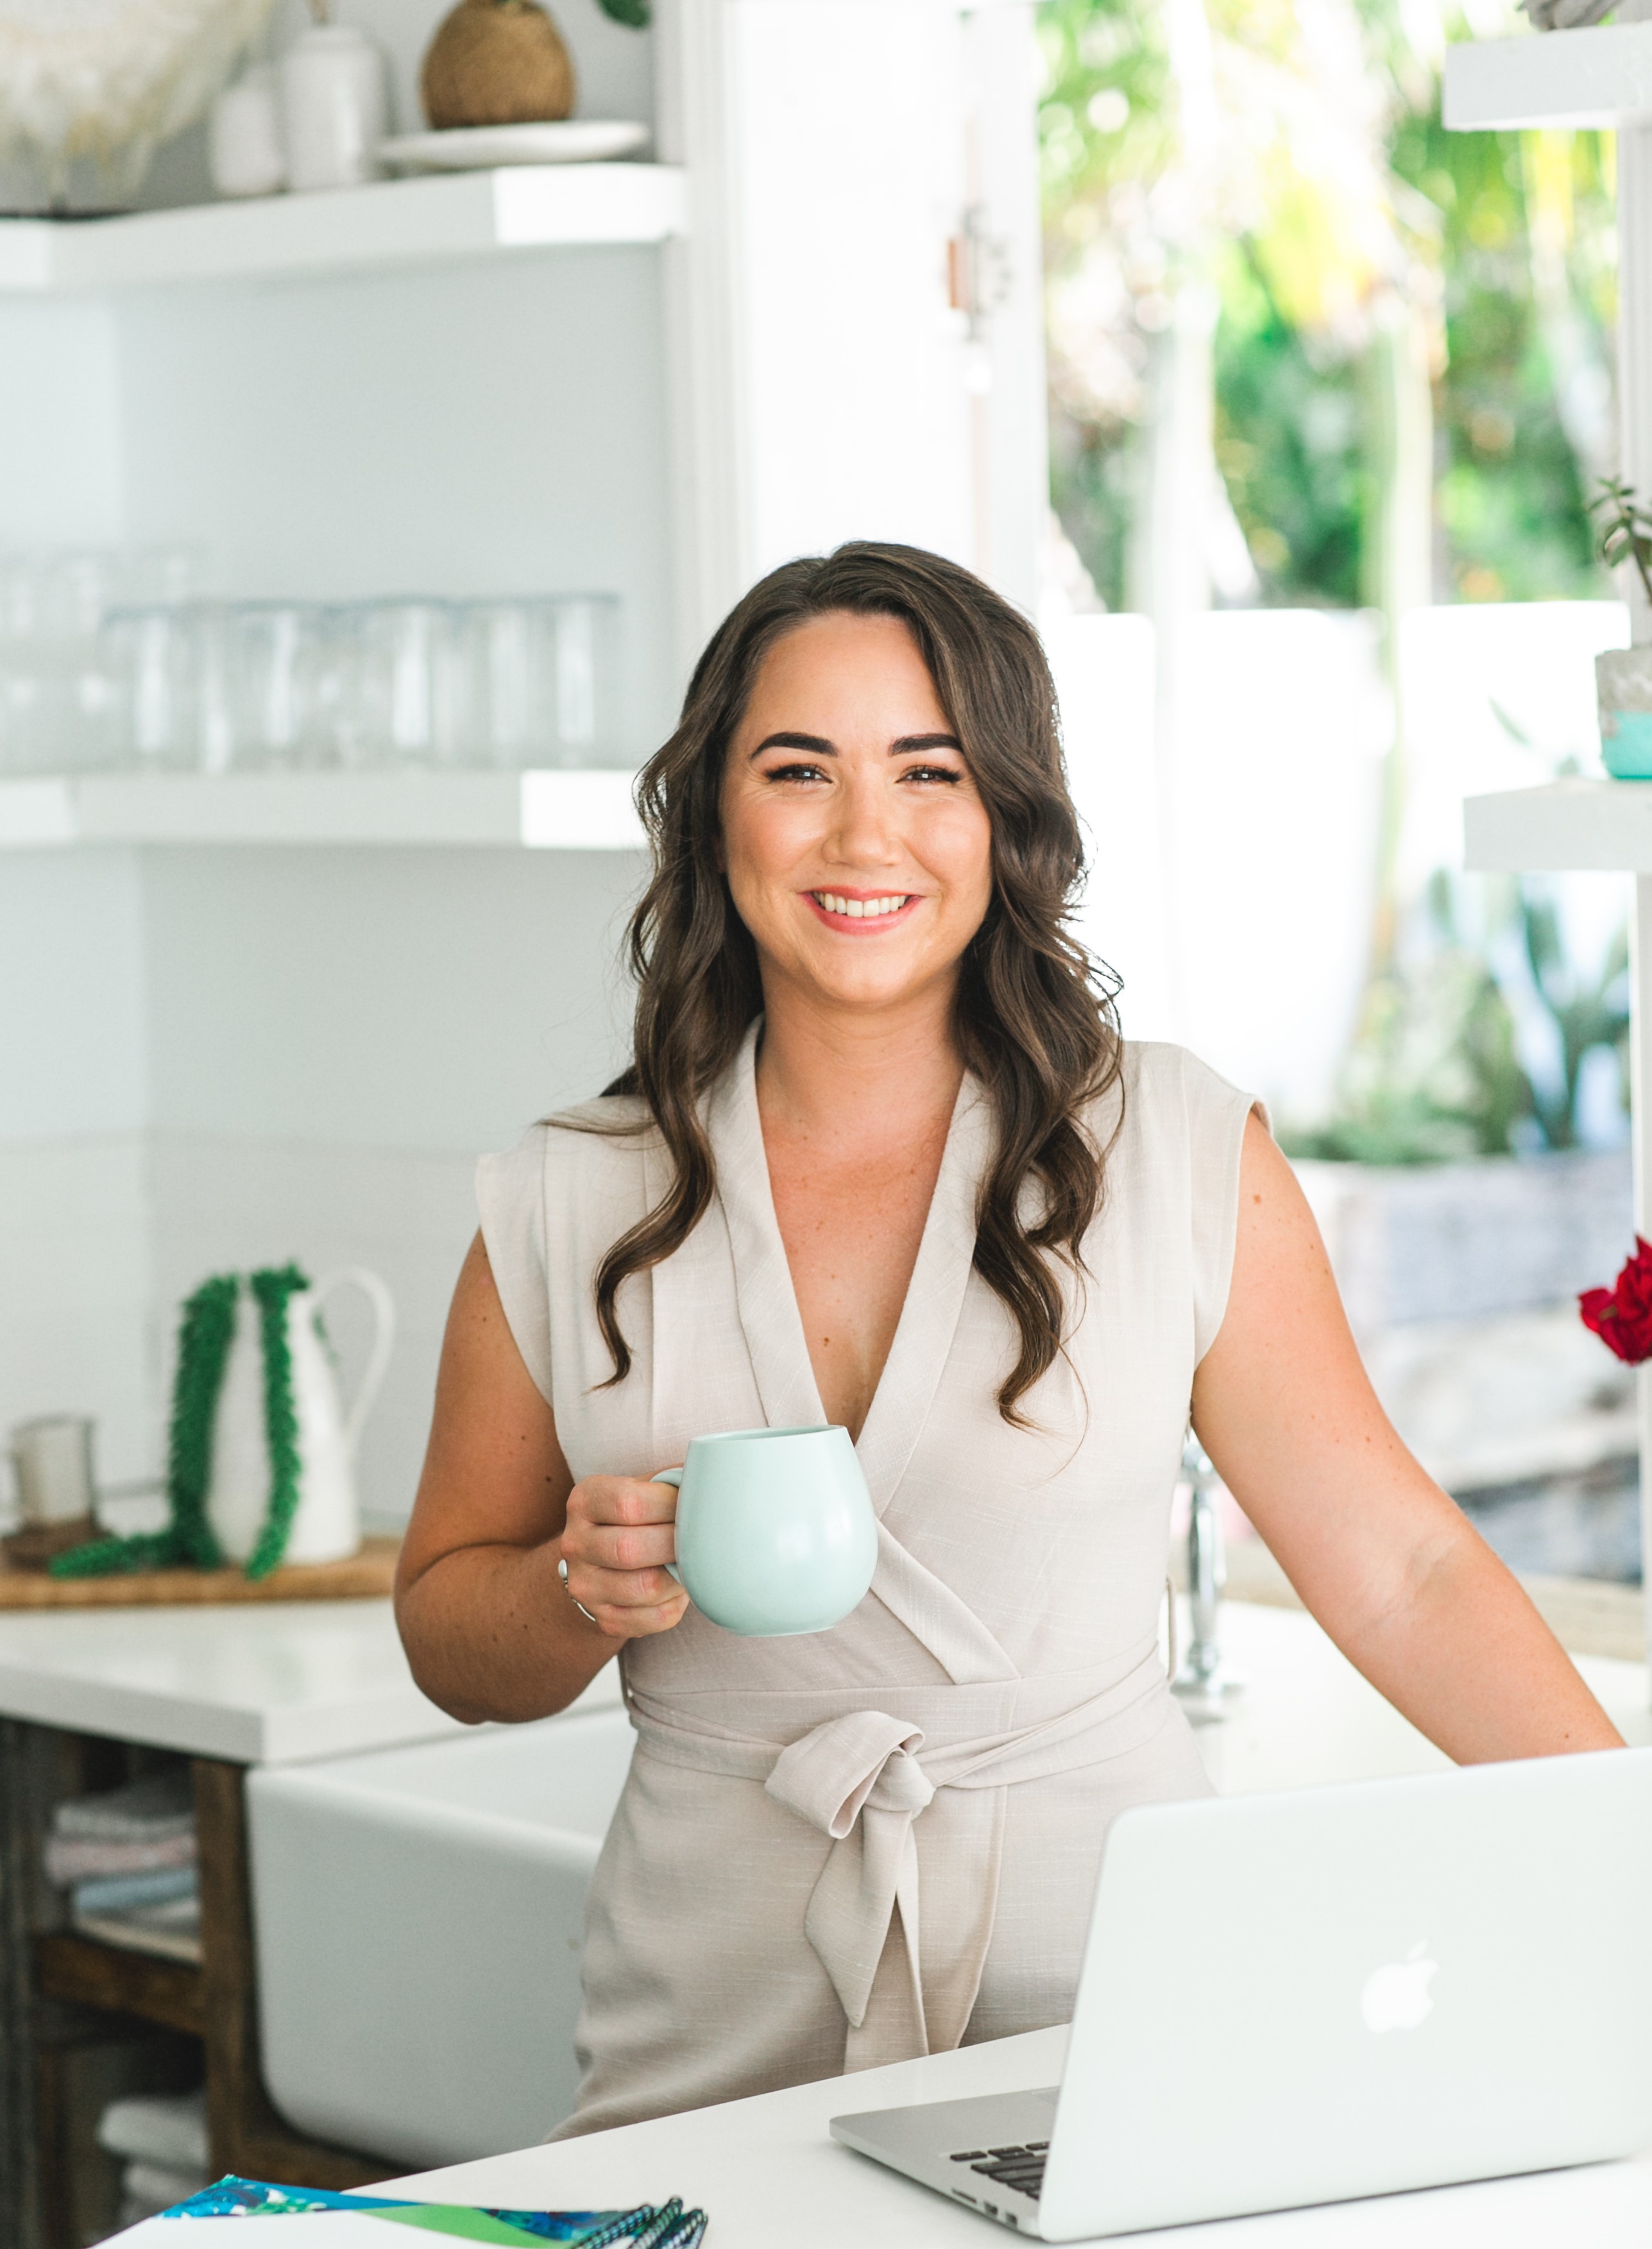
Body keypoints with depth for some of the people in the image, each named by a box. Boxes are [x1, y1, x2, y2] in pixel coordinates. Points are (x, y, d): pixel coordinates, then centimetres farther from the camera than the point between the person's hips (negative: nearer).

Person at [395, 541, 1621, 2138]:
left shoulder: (1181, 1156, 3)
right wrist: (591, 1590, -7)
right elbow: (448, 1634, 14)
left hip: (1107, 1983, -1)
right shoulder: (566, 1213, 5)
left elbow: (1400, 1570, 6)